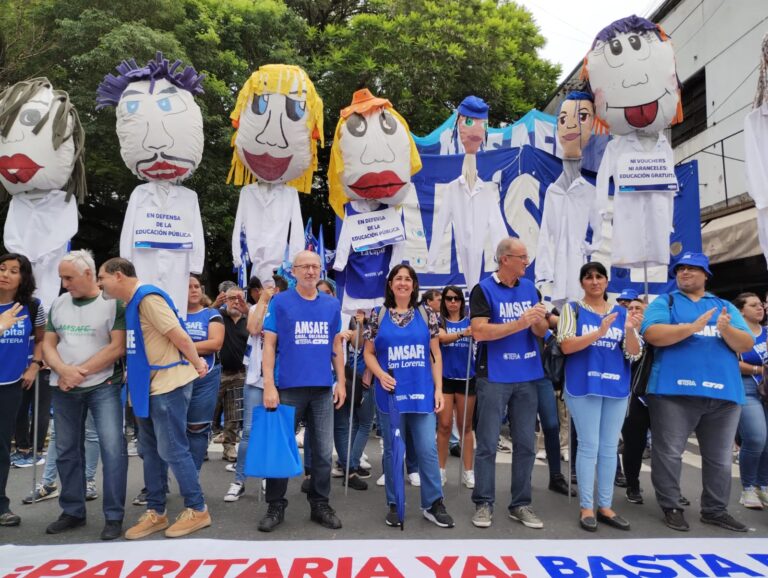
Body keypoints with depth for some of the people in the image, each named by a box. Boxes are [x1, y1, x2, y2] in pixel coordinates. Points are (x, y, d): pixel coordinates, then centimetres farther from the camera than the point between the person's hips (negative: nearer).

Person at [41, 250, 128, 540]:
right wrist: (64, 371, -11)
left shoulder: (113, 303, -7)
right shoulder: (59, 304, 10)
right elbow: (48, 344, 8)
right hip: (64, 389, 6)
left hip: (103, 386, -5)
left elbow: (118, 347, -13)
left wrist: (80, 371, -14)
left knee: (113, 447, -11)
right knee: (67, 450, 12)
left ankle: (114, 516, 0)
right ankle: (73, 511, 27)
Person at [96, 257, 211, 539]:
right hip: (149, 384, 10)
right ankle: (155, 512, 26)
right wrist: (132, 375, 15)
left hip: (169, 383, -10)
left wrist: (197, 364, -9)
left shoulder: (148, 297, -18)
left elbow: (179, 336, -20)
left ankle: (197, 510, 11)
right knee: (150, 450, 14)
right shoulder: (132, 303, 13)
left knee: (172, 450, -3)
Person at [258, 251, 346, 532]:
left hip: (323, 388, 3)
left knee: (324, 451, 9)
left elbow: (336, 345, 12)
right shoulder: (280, 302, -2)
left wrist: (341, 381, 6)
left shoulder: (332, 304, 8)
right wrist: (269, 385, -12)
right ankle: (275, 506, 22)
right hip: (289, 387, -3)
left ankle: (320, 504, 24)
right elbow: (269, 345, -4)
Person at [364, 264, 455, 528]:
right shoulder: (378, 316, 3)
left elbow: (435, 355, 6)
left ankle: (433, 504, 14)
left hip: (422, 392, 0)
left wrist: (438, 389, -1)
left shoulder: (427, 315, 5)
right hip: (390, 393, 0)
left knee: (428, 448, 0)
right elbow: (369, 353, 6)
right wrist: (380, 375, -13)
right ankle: (395, 505, 22)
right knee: (393, 450, 8)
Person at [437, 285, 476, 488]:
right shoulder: (439, 321, 2)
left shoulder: (469, 321, 6)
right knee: (444, 425, 2)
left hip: (467, 377, 1)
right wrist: (462, 334, -37)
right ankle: (441, 470, 13)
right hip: (445, 377, -1)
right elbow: (443, 337, -18)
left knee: (465, 426, 8)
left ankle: (468, 471, 14)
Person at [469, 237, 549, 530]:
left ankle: (521, 504, 22)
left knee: (526, 443, 10)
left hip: (527, 376, 5)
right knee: (487, 443, 2)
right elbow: (480, 331, -17)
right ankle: (484, 503, 15)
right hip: (494, 377, -5)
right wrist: (520, 323, -22)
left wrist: (538, 321, -13)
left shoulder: (529, 288, 10)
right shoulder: (483, 290, -6)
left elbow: (542, 331, 10)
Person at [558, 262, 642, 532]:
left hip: (616, 387, 4)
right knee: (589, 446, -1)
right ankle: (586, 507, 9)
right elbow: (566, 346, -11)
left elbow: (634, 354, 3)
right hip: (584, 386, -4)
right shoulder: (573, 309, 1)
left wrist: (629, 330, -16)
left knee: (609, 447, 9)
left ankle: (605, 506, 20)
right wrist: (599, 332, -23)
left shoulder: (621, 312, 9)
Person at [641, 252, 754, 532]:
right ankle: (671, 507, 13)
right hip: (674, 390, -3)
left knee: (720, 457, 12)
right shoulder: (664, 302, 7)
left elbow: (746, 344, 6)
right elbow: (652, 334, -11)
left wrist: (726, 330, -15)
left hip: (724, 391, 4)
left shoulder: (725, 307, 17)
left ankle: (715, 510, 26)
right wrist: (692, 327, -21)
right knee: (669, 453, 0)